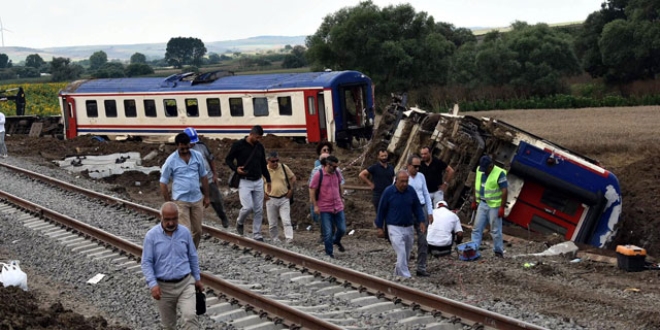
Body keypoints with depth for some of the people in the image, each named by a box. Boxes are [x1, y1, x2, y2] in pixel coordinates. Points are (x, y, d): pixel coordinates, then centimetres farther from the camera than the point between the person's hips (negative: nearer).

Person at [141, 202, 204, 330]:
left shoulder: (185, 232, -1)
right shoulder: (151, 235, -9)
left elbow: (193, 257, 11)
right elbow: (146, 263, -9)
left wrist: (197, 279, 14)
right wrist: (153, 284, -20)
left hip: (186, 283, 1)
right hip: (163, 287, 0)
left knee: (190, 317, -18)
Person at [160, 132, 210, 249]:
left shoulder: (198, 156, 0)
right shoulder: (171, 161, -10)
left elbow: (203, 177, 11)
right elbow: (163, 183, -3)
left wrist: (206, 196, 12)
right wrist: (168, 202, -3)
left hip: (197, 199, 4)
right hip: (180, 201, -4)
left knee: (197, 231, 11)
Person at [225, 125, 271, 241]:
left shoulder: (260, 146, 9)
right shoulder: (238, 145, -7)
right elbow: (228, 159, 1)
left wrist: (268, 180, 18)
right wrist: (236, 168, -18)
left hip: (258, 181, 5)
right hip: (244, 182, -5)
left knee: (259, 210, 3)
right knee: (248, 207, -14)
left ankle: (257, 235, 11)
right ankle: (240, 222, 19)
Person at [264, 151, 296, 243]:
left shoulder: (284, 167, -1)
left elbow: (293, 177, 11)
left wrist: (291, 189, 2)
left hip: (284, 199, 0)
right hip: (271, 200, 0)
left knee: (286, 220, -9)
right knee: (272, 223, 8)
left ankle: (289, 238, -12)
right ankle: (275, 239, 21)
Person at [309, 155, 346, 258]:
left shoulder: (337, 173, 2)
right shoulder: (319, 175, -13)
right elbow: (312, 190, -9)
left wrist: (341, 198, 22)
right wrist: (315, 206, -11)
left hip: (338, 207, 5)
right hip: (325, 209, -5)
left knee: (342, 229, 11)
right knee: (328, 233, -2)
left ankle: (336, 241, 43)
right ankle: (329, 253, 11)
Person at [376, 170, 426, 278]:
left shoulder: (411, 190, 0)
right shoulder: (388, 192, -10)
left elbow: (417, 207, 11)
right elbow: (381, 210, -2)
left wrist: (421, 221, 0)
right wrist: (380, 227, 0)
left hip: (409, 228, 5)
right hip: (395, 228, -5)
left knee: (406, 256, 15)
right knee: (401, 255, -13)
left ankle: (397, 273, 35)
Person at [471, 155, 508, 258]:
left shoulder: (499, 173, -15)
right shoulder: (479, 170, 5)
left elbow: (504, 191, -16)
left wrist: (502, 207, -18)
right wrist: (474, 201, 16)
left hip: (494, 206, -6)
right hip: (482, 204, 6)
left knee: (495, 230, 1)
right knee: (477, 228, 5)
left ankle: (498, 252, 11)